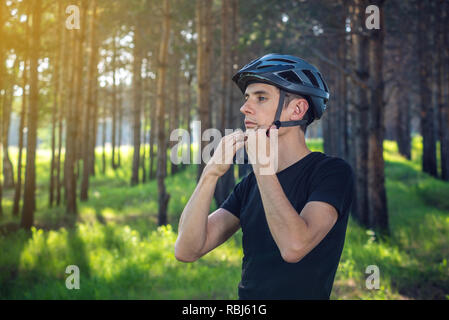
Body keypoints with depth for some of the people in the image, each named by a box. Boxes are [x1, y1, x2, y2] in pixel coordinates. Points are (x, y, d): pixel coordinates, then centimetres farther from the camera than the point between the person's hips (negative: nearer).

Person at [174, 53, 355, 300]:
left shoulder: (333, 171, -6)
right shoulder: (251, 183, 10)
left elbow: (294, 246, -22)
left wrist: (261, 163, -17)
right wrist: (211, 172, -9)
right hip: (247, 294, 4)